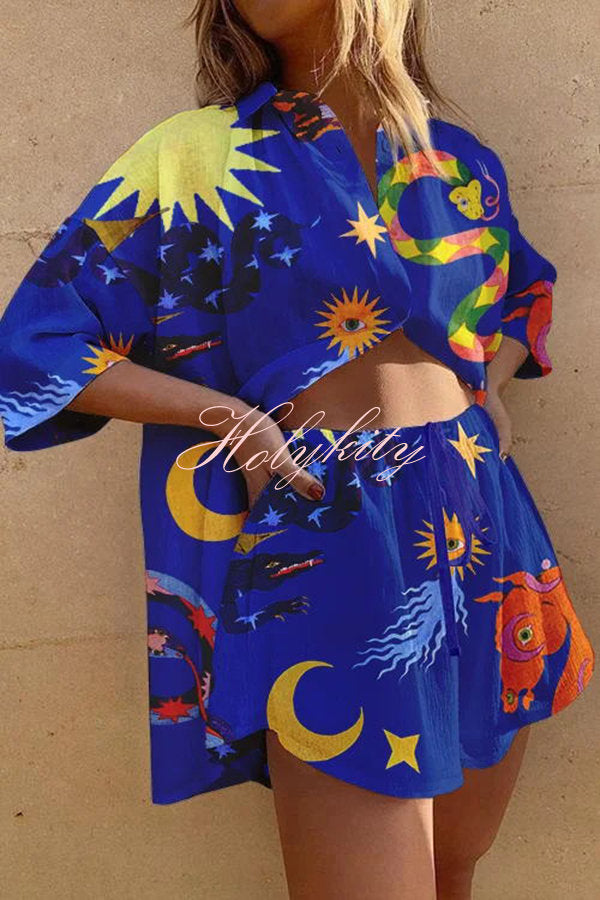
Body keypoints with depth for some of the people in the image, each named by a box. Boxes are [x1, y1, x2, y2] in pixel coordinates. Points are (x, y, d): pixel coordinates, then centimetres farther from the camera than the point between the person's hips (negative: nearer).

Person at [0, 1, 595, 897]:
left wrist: (490, 386, 8)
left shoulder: (459, 158, 9)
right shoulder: (201, 155, -3)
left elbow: (523, 293, 28)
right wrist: (231, 415, -10)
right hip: (327, 547, -4)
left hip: (485, 531, 5)